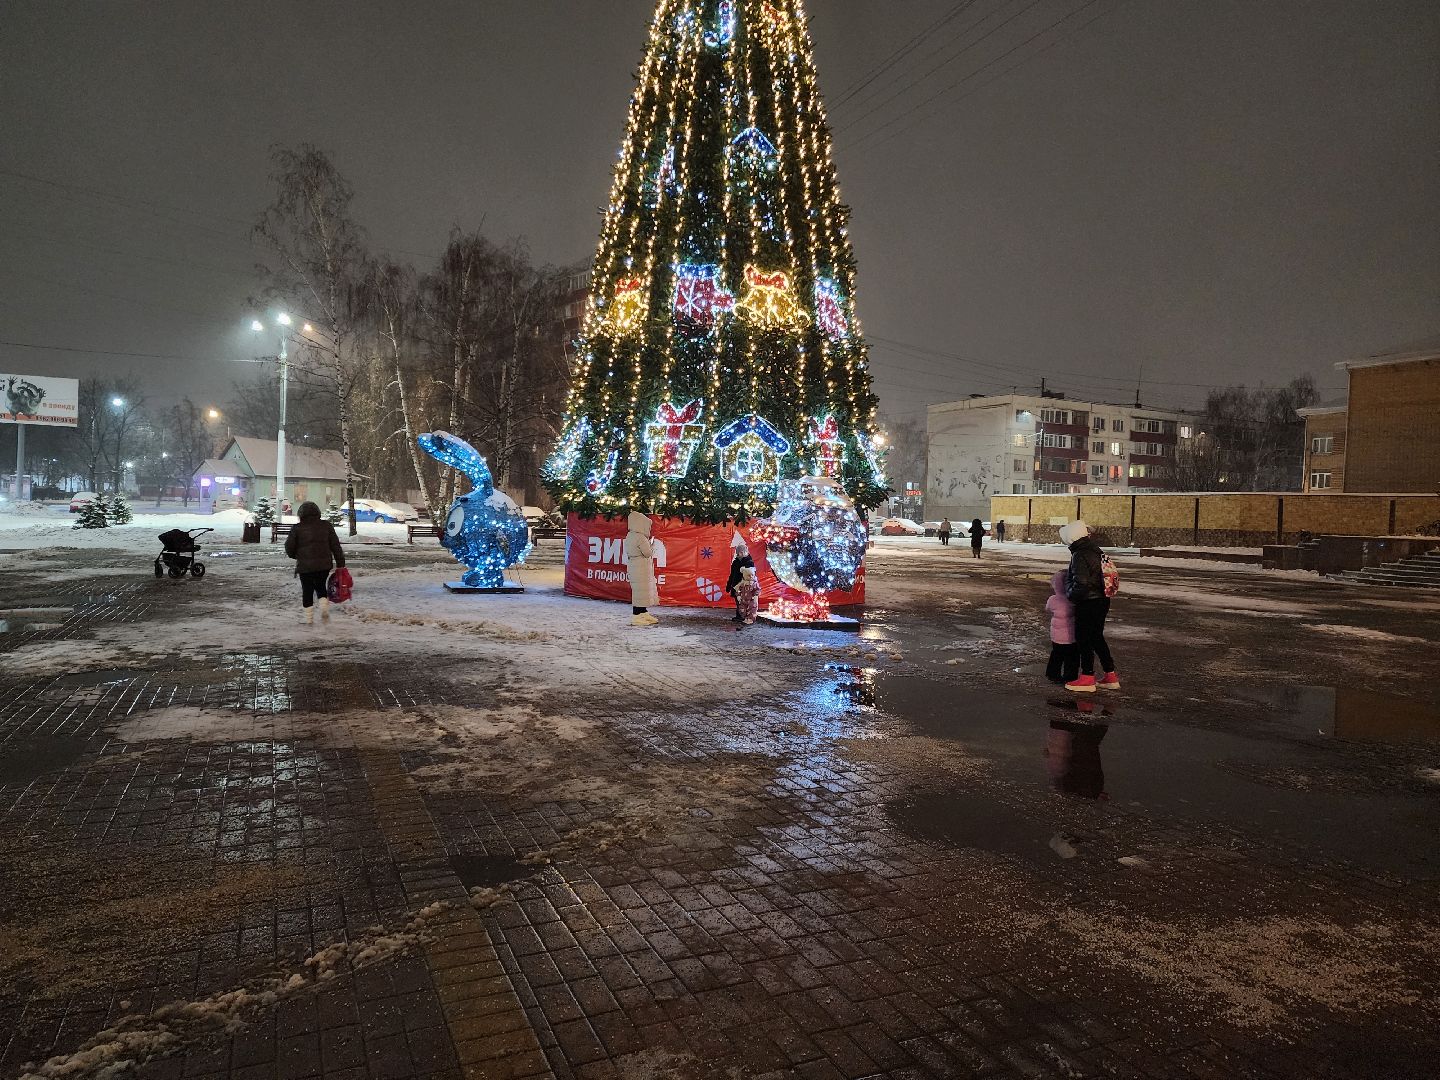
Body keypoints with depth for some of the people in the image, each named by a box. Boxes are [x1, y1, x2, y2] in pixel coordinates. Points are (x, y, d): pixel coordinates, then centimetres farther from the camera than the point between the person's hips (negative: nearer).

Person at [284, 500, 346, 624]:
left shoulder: (297, 528, -4)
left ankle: (309, 619, 9)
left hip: (305, 566, -2)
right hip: (324, 565, 2)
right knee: (321, 587, 19)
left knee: (307, 591, 9)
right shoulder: (326, 526, 3)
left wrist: (296, 556, 21)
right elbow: (335, 546, 2)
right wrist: (340, 563, 6)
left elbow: (289, 548, 0)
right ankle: (324, 609, -3)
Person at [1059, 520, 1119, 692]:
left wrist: (1070, 594, -7)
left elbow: (1081, 585, -24)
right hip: (1102, 600, 9)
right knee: (1097, 637, 19)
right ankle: (1110, 676, 23)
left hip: (1088, 604, -9)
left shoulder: (1080, 556, -21)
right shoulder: (1096, 550, 7)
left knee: (1084, 639, 4)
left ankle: (1087, 679, 12)